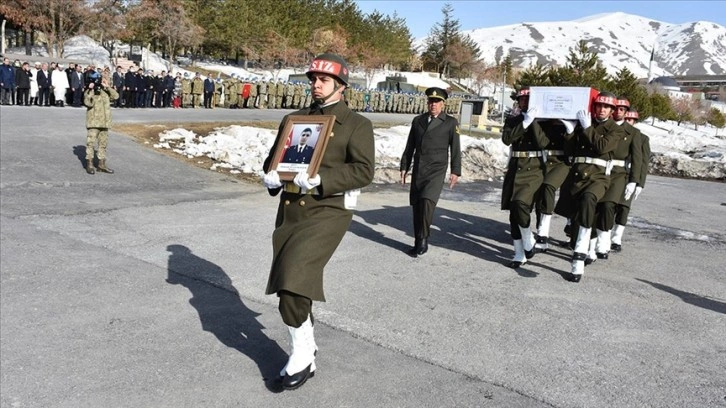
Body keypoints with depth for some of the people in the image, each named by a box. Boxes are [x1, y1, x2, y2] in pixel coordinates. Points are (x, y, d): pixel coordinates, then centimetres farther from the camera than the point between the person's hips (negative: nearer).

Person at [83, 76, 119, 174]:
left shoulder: (105, 91, 13)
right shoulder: (89, 92, -1)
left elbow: (115, 96, 0)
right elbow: (88, 103, -17)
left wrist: (107, 87, -4)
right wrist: (90, 90, -18)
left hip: (104, 123, 5)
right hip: (93, 123, -5)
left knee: (103, 143, 11)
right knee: (91, 143, -5)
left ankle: (102, 164, 19)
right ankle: (89, 164, 1)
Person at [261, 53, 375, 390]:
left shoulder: (357, 124, -1)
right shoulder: (293, 119, 16)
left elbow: (364, 170, -11)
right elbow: (274, 156, 20)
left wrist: (320, 179, -23)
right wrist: (270, 175, -5)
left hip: (328, 212, -6)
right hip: (290, 209, 6)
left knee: (293, 278, -17)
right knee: (291, 284, 12)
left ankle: (302, 355, 4)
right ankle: (306, 350, 33)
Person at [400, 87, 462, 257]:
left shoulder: (450, 122, 3)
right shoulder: (417, 120, 13)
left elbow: (455, 148, 1)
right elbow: (410, 147, 15)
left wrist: (455, 171, -5)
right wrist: (404, 167, 12)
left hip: (436, 170, -4)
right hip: (418, 170, 4)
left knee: (427, 201, -21)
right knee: (416, 206, 4)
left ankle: (423, 239, -8)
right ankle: (418, 243, 15)